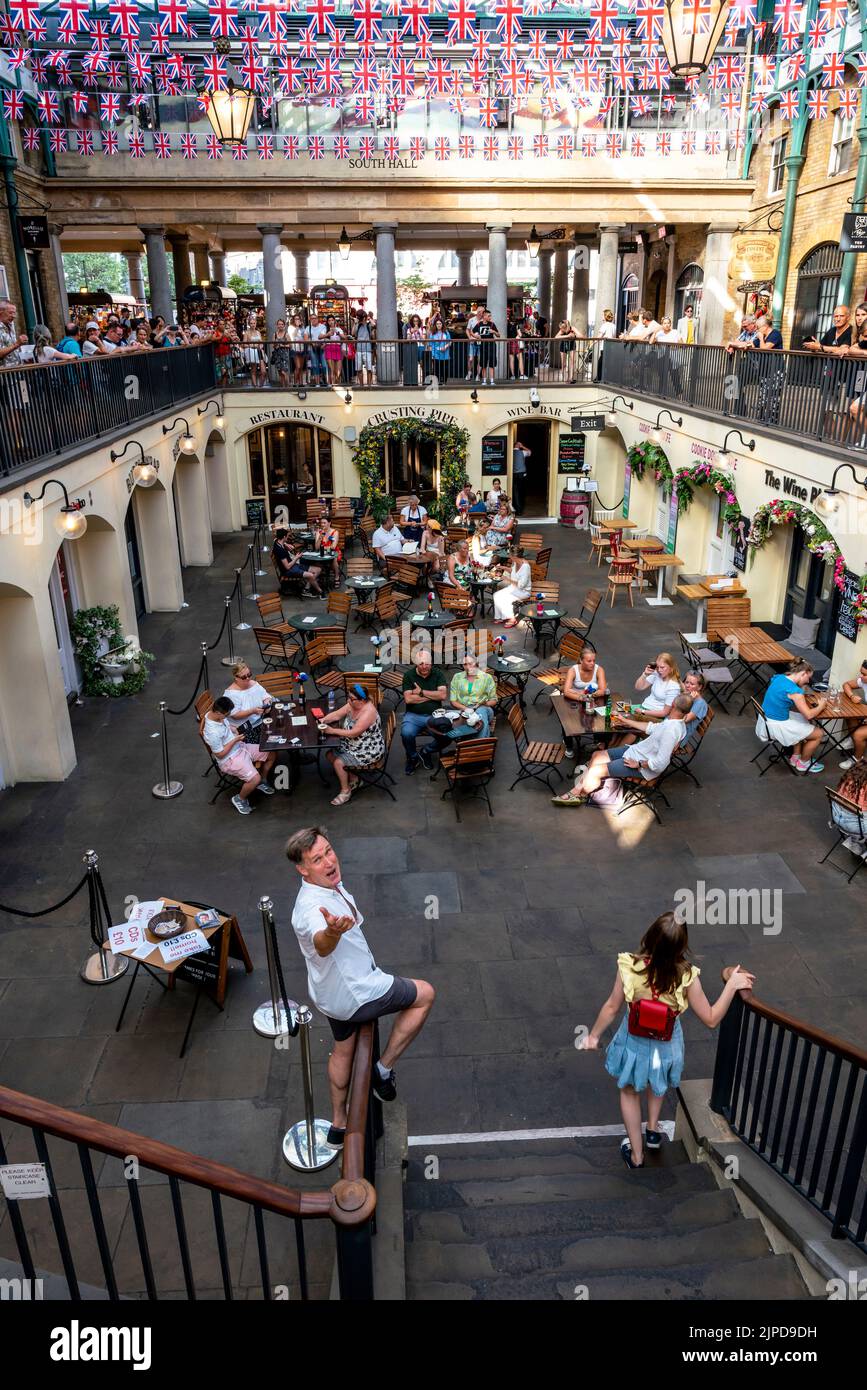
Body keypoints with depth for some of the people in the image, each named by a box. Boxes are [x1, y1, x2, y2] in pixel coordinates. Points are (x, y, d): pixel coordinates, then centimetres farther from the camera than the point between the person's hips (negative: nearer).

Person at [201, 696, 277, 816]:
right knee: (255, 778, -26)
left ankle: (262, 782, 27)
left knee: (272, 753, 6)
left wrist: (233, 729, -3)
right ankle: (239, 799, 4)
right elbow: (220, 754, -22)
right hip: (230, 759, -9)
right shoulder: (212, 733, -32)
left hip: (240, 747, 9)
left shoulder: (215, 714, -6)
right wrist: (235, 740, -18)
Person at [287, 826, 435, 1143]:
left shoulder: (333, 886, -5)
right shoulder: (312, 907, -37)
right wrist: (332, 932, -80)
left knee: (343, 1049, 30)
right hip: (356, 995, -9)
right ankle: (383, 1070, 15)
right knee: (425, 994, 7)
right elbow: (321, 945, -61)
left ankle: (338, 1125, 49)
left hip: (333, 993, 9)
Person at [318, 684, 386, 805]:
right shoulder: (352, 705, -3)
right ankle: (353, 779, 16)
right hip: (352, 745, 10)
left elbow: (353, 733, -30)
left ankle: (345, 791, 5)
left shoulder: (368, 712, -28)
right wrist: (324, 719, -21)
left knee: (338, 762, -18)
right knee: (329, 754, 3)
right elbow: (337, 714, 0)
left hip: (368, 751, -10)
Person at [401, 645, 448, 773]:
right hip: (414, 715, -1)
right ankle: (412, 758, 1)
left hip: (434, 714, 1)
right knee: (406, 733, -33)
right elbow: (408, 699, -9)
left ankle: (426, 752, 7)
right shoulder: (408, 675, 2)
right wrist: (432, 696, -6)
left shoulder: (438, 673, 4)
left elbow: (442, 695, -8)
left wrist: (421, 692, -9)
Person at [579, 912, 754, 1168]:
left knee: (629, 1091, 28)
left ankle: (636, 1155, 40)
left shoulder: (629, 966, -30)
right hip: (666, 1045, 0)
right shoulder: (686, 977, -31)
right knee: (657, 1083, 37)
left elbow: (612, 1007, -16)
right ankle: (653, 1131, 48)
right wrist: (732, 985, -12)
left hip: (634, 1042, 0)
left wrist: (594, 1036, 0)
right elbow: (711, 1019, -18)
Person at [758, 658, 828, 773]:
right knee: (819, 734, 6)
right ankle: (803, 763, 26)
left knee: (803, 722, 31)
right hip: (775, 727, -9)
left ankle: (795, 757, 36)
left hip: (766, 720, 9)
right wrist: (821, 706, 0)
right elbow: (809, 715, -18)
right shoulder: (794, 690, -23)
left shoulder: (779, 677, 1)